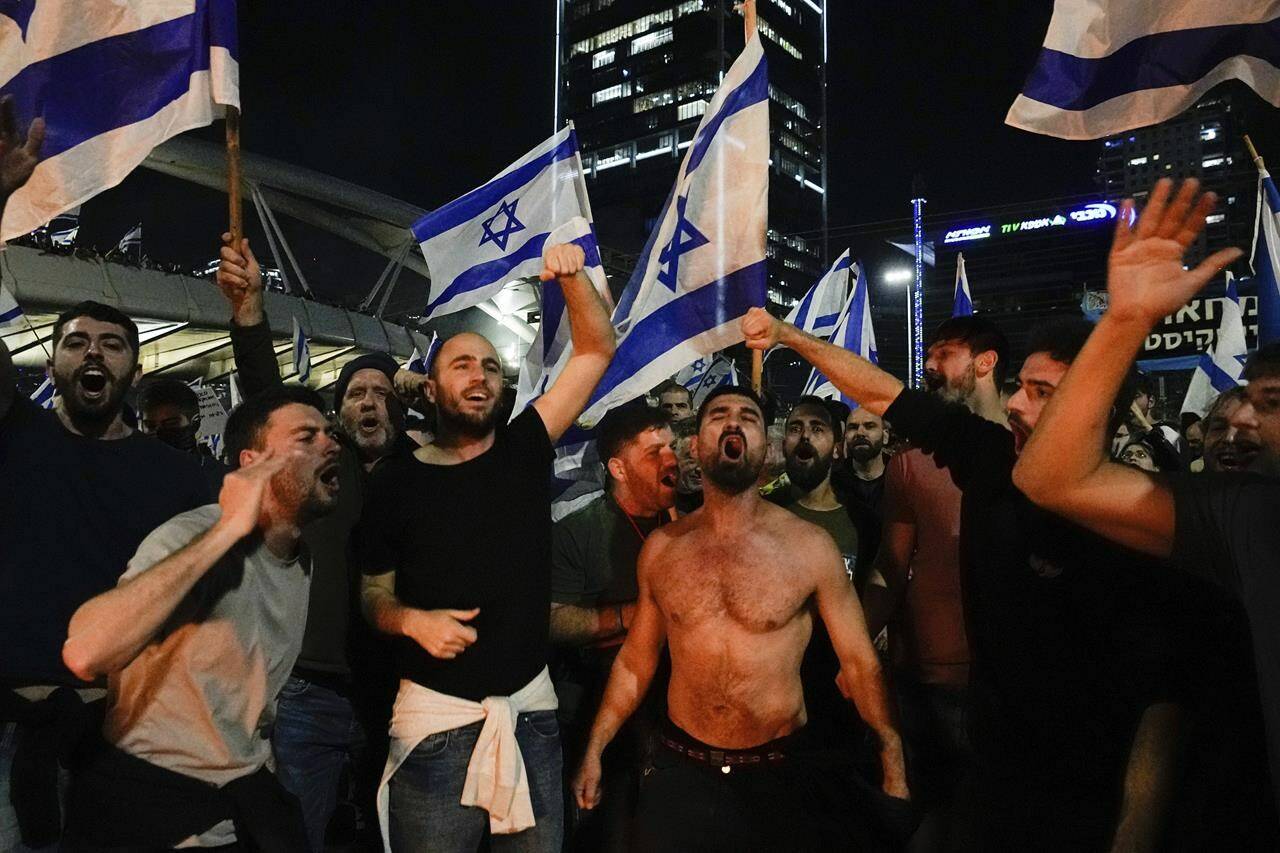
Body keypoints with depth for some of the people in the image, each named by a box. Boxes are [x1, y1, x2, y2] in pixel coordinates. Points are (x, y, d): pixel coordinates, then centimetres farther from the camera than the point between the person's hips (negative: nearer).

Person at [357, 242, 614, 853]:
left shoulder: (524, 450, 0)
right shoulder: (396, 482, -1)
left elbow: (596, 350, -2)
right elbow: (373, 594, 6)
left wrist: (572, 277, -16)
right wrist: (412, 620, -14)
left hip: (530, 708, 2)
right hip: (436, 716, -1)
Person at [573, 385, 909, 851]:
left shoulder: (810, 546, -10)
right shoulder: (661, 547, -1)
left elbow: (860, 663, -7)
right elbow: (636, 658, 8)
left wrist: (894, 772, -12)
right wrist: (594, 750, 7)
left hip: (782, 774, -1)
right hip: (681, 769, 2)